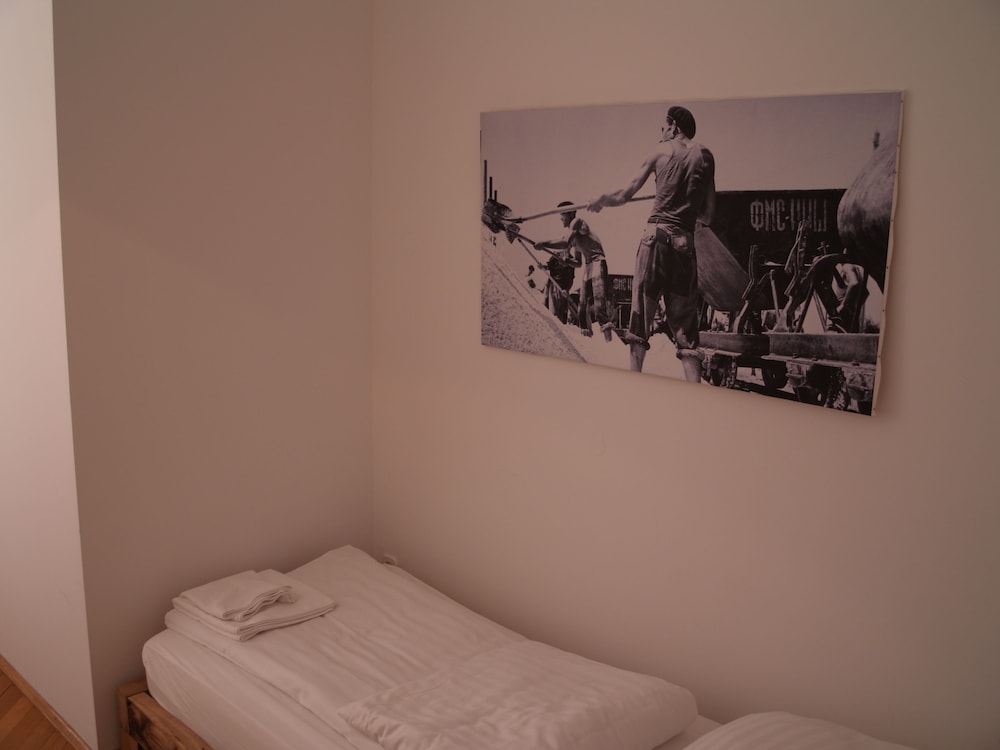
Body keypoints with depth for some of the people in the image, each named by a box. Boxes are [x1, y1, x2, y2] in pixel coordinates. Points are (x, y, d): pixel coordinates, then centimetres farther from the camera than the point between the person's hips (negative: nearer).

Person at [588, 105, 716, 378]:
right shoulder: (705, 156, 12)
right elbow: (707, 216, 11)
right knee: (685, 322, 4)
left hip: (657, 236, -2)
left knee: (642, 312, 4)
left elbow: (624, 195, 11)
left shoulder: (661, 150, 8)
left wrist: (600, 200, 29)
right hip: (685, 242, 2)